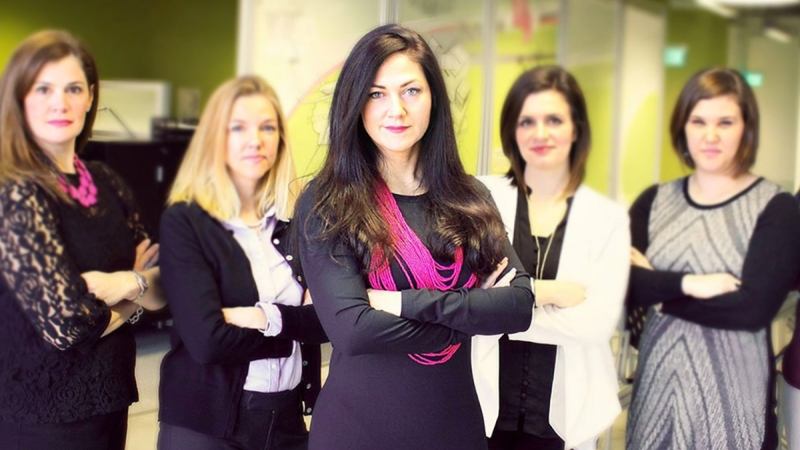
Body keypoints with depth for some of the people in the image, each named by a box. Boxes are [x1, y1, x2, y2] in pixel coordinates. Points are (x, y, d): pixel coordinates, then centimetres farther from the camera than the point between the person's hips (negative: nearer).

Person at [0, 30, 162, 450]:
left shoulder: (107, 184, 5)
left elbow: (159, 291, 6)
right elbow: (66, 323, -22)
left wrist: (123, 283, -14)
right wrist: (137, 285, -7)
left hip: (107, 399, 7)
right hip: (40, 413, -6)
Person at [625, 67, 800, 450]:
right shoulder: (654, 201, 4)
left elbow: (754, 307, -18)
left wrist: (659, 292, -11)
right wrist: (686, 284, -21)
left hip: (733, 395, -3)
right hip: (657, 385, 3)